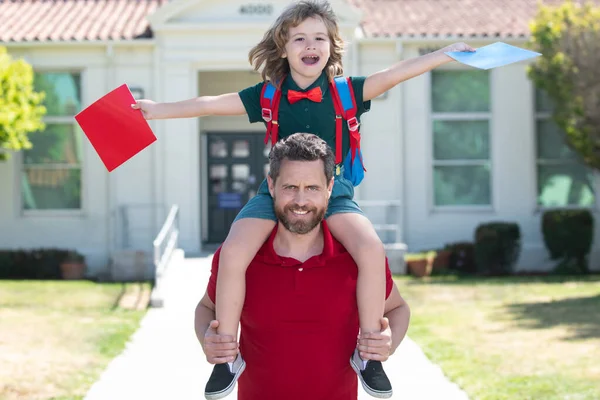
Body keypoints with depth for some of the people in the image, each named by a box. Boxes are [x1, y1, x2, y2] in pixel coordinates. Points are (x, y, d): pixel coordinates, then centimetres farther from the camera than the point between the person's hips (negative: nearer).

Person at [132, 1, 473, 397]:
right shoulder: (267, 96, 5)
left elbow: (397, 73, -5)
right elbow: (210, 104, 8)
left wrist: (450, 52, -12)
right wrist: (154, 109, 7)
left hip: (334, 191, 0)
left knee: (372, 250, -27)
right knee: (233, 253, -24)